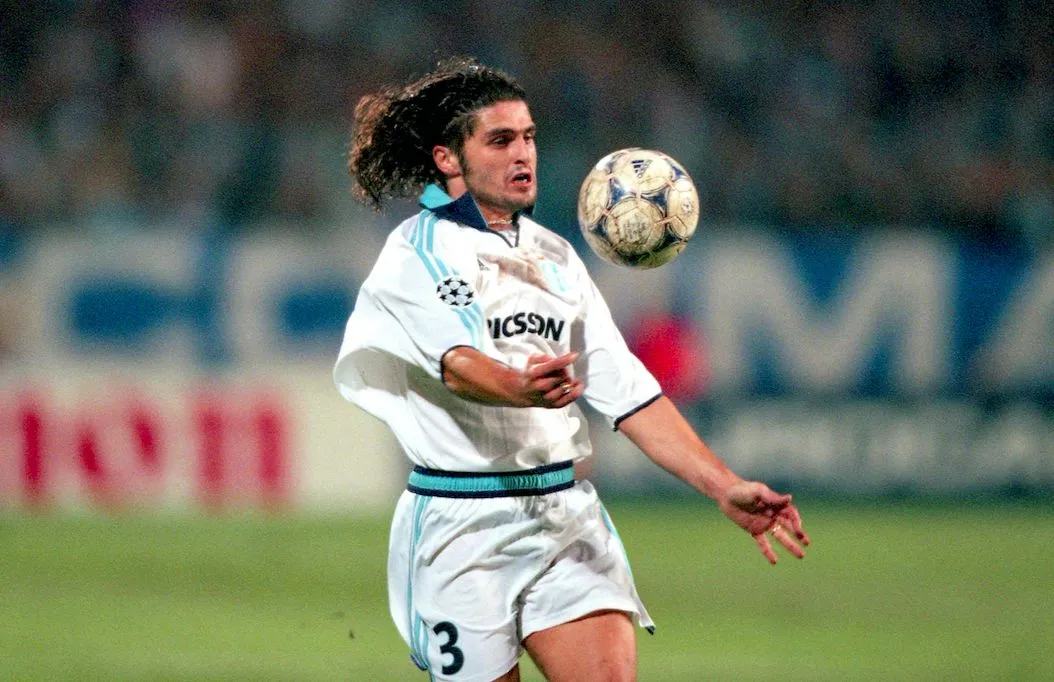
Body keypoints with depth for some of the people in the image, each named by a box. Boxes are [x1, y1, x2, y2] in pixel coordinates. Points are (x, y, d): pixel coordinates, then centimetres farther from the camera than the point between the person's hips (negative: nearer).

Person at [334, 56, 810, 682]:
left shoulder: (553, 255, 16)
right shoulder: (416, 254, -4)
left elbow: (624, 387, 13)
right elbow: (456, 365, -23)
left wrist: (726, 488, 3)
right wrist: (521, 389, -46)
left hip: (568, 516, 5)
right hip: (462, 525, -5)